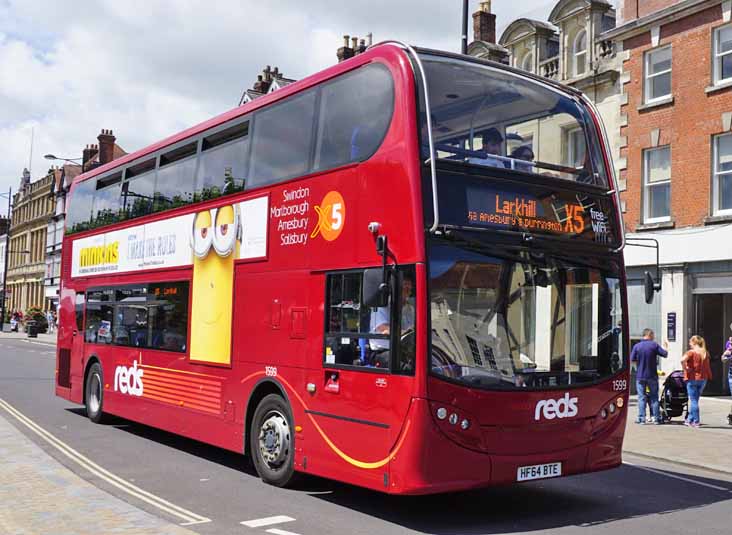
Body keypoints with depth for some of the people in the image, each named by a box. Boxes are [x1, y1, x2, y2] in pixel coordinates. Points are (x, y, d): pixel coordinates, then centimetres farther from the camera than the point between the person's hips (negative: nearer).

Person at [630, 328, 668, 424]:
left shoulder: (637, 346, -4)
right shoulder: (654, 345, -4)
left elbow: (632, 360, -4)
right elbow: (665, 354, -1)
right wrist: (666, 347, 19)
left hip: (640, 376, 0)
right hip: (652, 376, 0)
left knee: (642, 398, 3)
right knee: (654, 397, 10)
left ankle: (641, 418, 1)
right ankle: (656, 418, 11)